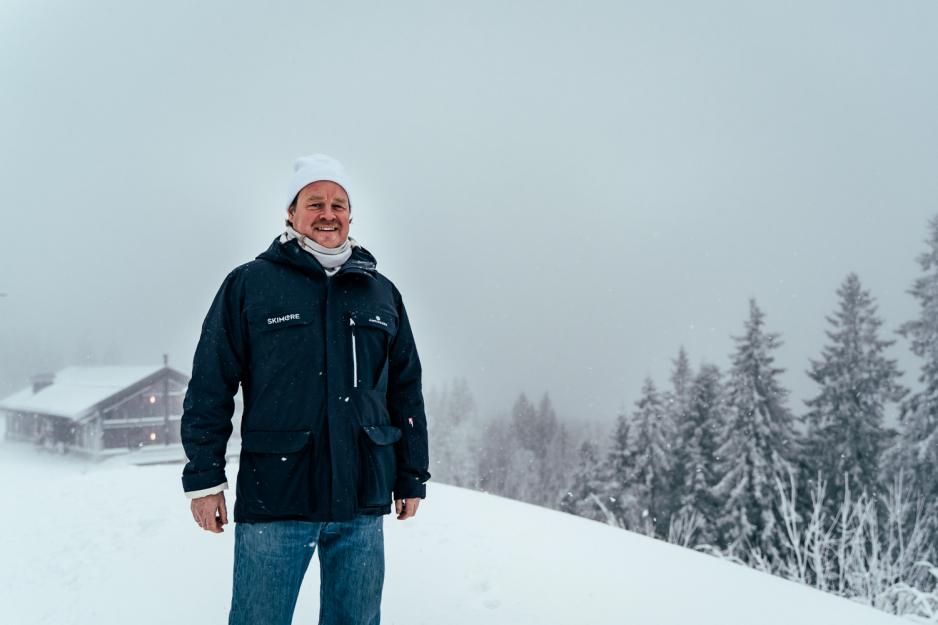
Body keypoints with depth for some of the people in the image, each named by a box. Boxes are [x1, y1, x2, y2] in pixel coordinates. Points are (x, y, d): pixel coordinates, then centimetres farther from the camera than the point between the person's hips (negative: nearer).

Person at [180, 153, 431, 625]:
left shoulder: (382, 293, 11)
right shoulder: (249, 284, 1)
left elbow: (406, 391, 14)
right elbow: (210, 387, 0)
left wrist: (412, 478, 13)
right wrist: (204, 478, -4)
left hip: (362, 501, 3)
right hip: (273, 497, -3)